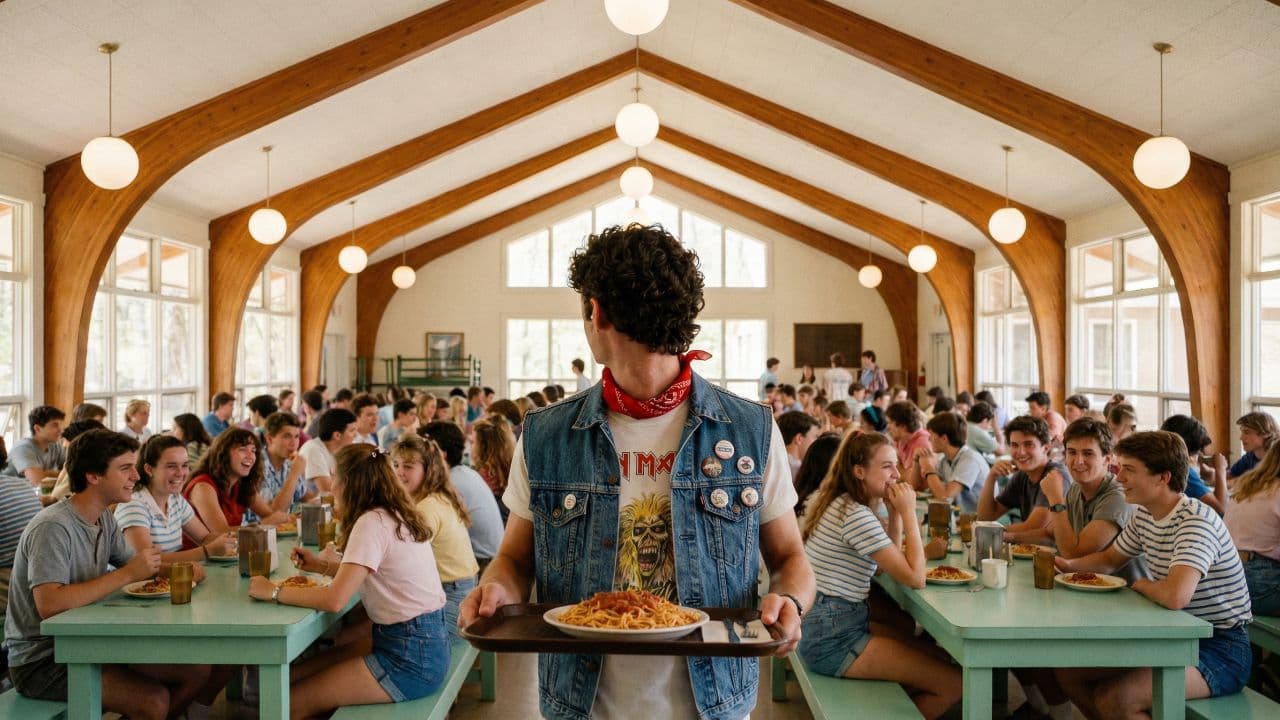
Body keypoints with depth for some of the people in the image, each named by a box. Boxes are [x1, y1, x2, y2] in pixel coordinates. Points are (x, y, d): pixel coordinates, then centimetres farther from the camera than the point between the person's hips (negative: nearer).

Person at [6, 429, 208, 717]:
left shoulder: (104, 519, 7)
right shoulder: (52, 527, -22)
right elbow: (49, 605, -32)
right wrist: (127, 575, -27)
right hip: (41, 660, -9)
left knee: (196, 671, 1)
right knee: (155, 699, -26)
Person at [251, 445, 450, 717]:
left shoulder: (372, 522, -19)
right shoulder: (393, 515, 9)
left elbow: (335, 600, -25)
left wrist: (273, 591, -13)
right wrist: (321, 565, 14)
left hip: (411, 658, -9)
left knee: (293, 701, -2)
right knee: (294, 674, 13)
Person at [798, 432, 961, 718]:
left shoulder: (841, 503, 10)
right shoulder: (856, 515, -19)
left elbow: (889, 561, 18)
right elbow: (915, 577, -20)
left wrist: (896, 512, 5)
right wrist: (908, 512, -13)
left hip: (827, 626, 10)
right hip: (832, 640, -10)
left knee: (938, 655, 14)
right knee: (954, 681, -8)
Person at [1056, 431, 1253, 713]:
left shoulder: (1196, 521, -24)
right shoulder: (1145, 515, 4)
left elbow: (1175, 596, -38)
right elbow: (1110, 559, 21)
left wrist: (1140, 585, -15)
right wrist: (1068, 565, -1)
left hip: (1219, 648, -9)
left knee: (1112, 697, -27)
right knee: (1068, 668, 4)